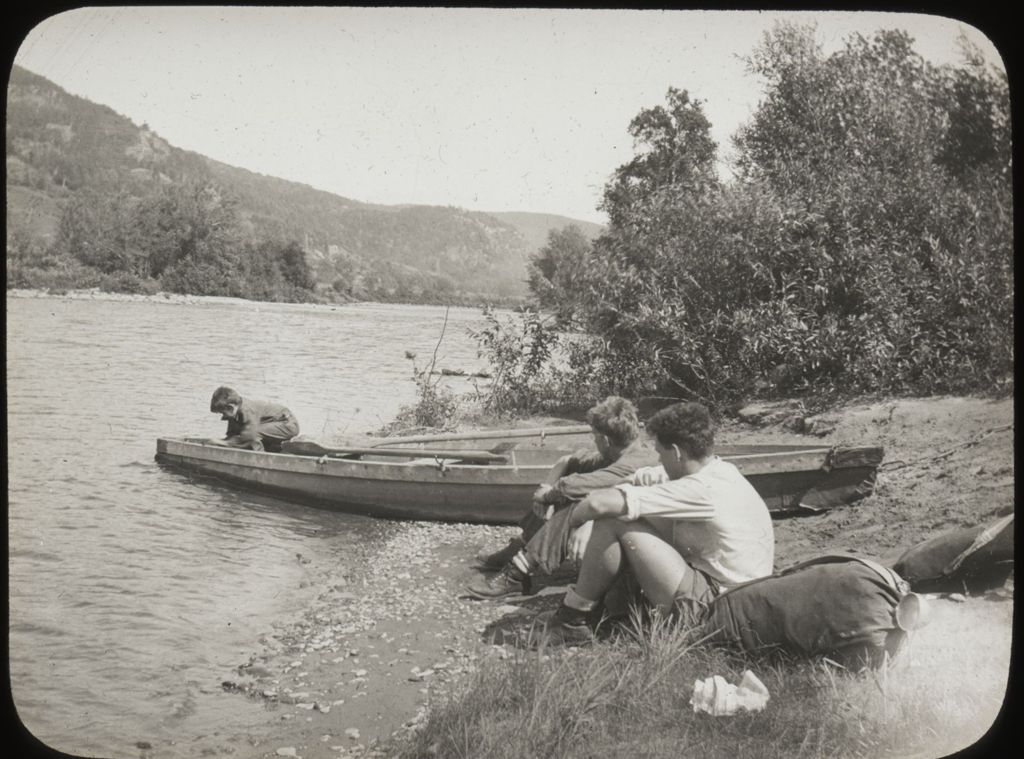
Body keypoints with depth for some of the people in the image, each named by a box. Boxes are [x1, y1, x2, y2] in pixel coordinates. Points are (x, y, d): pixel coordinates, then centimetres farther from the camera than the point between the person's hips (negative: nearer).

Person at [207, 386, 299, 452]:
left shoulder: (248, 411, -27)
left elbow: (248, 437, -35)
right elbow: (232, 434, 7)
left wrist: (222, 442, -29)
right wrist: (218, 442, -12)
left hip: (289, 425, -10)